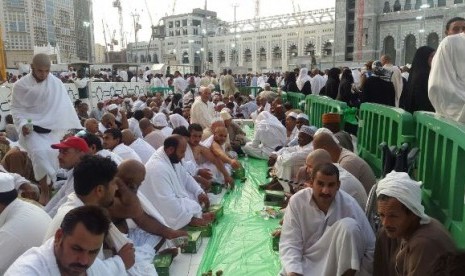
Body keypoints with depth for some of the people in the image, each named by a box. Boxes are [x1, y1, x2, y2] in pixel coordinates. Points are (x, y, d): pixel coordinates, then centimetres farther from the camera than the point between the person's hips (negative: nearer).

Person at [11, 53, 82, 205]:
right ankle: (45, 190, -7)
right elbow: (16, 108, 4)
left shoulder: (56, 83, -4)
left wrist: (78, 129, -10)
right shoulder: (20, 85, -5)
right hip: (32, 129, -2)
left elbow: (65, 107, -5)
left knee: (56, 154, -5)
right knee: (40, 153, -23)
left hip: (53, 128, 2)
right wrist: (23, 124, -15)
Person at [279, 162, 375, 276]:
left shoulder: (349, 205, -14)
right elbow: (289, 243, -15)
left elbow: (370, 247, -7)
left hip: (341, 266, 1)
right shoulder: (297, 201, -13)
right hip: (306, 264, 0)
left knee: (349, 226, -25)